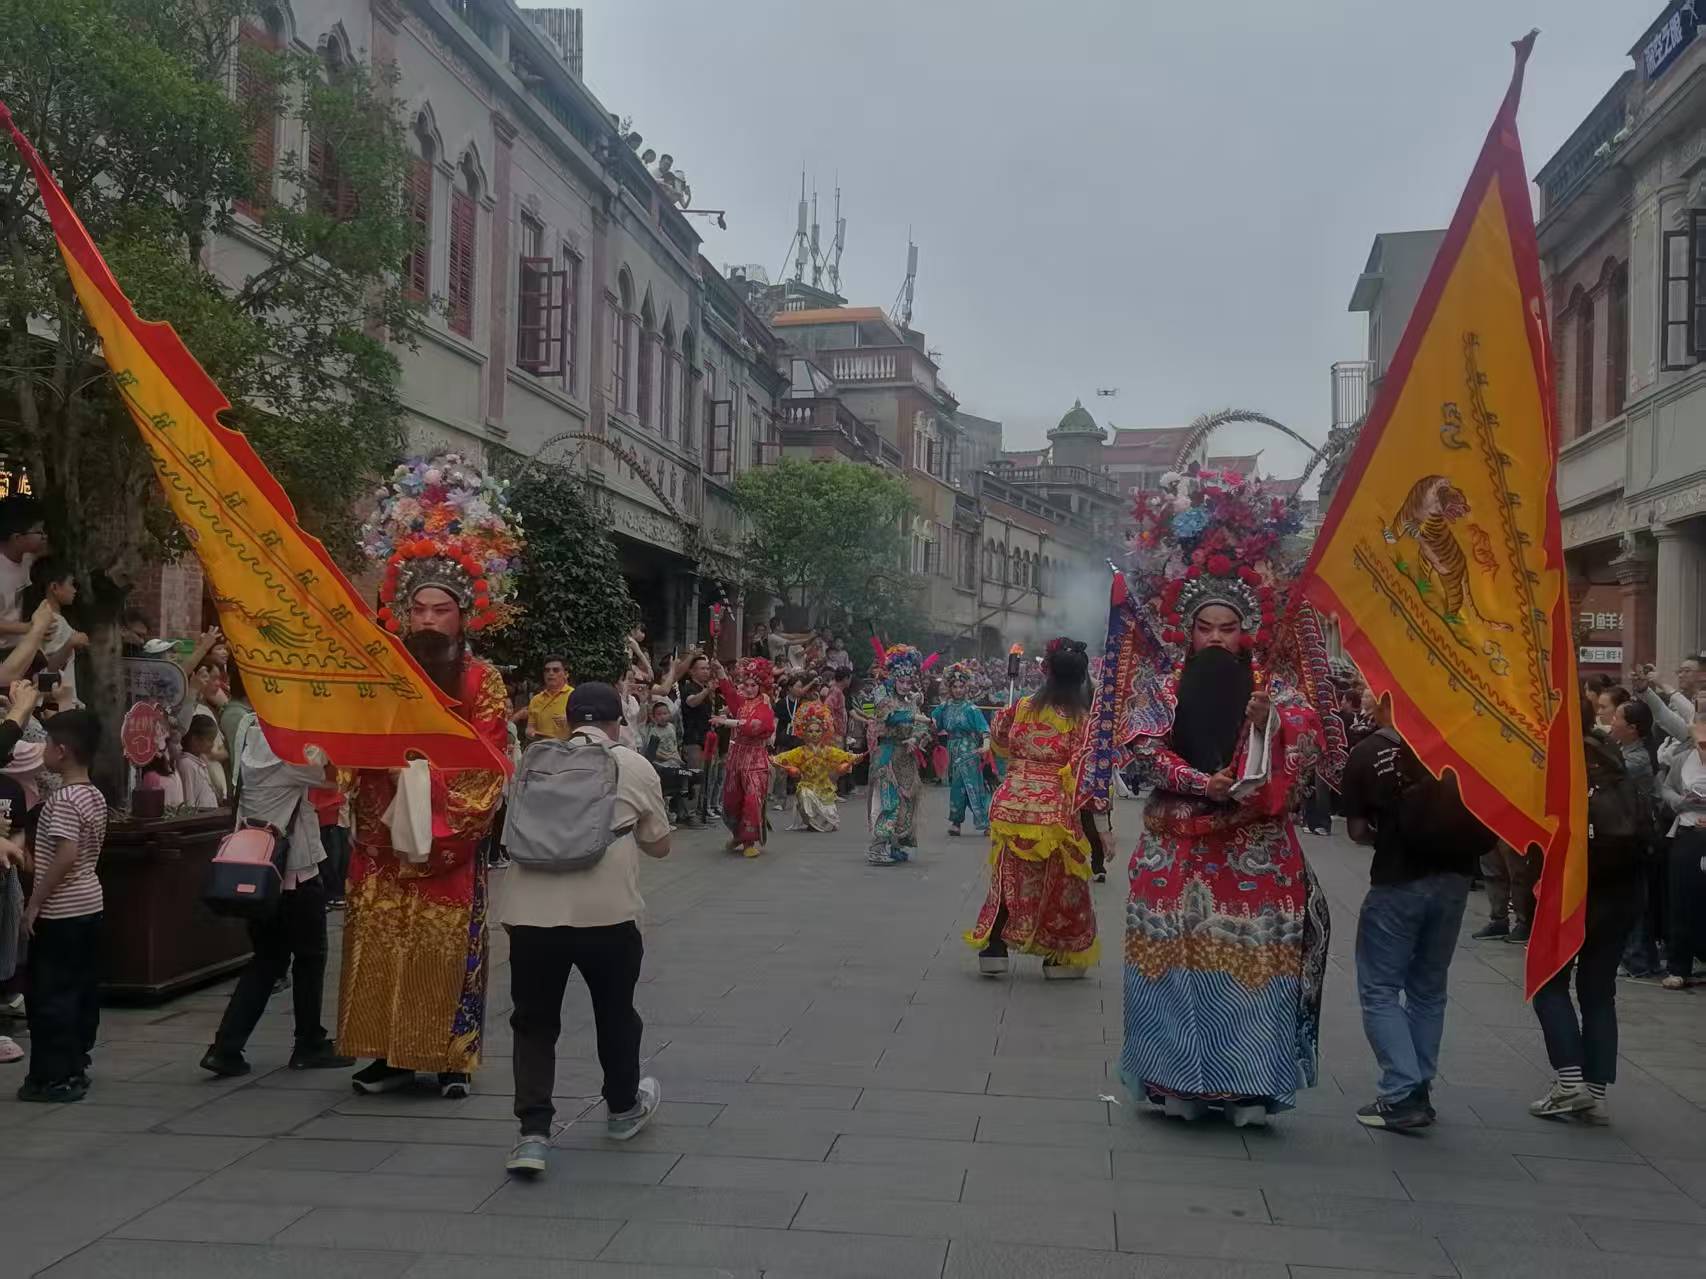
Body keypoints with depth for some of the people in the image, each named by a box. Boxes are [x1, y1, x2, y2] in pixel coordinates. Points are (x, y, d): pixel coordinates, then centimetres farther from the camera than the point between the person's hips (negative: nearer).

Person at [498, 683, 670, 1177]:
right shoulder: (634, 766, 7)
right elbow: (659, 846, 15)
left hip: (530, 910, 1)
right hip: (606, 912, -1)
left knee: (534, 1021, 13)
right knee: (616, 1012, 21)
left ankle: (533, 1134, 5)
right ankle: (623, 1108, 39)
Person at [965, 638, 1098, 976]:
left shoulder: (1022, 707, 1)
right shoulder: (1082, 719, -9)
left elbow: (1000, 740, 18)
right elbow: (1084, 773, -14)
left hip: (1012, 805, 3)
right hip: (1055, 812, -3)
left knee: (1008, 878, 14)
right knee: (1059, 884, 12)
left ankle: (993, 949, 12)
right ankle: (1059, 957, 18)